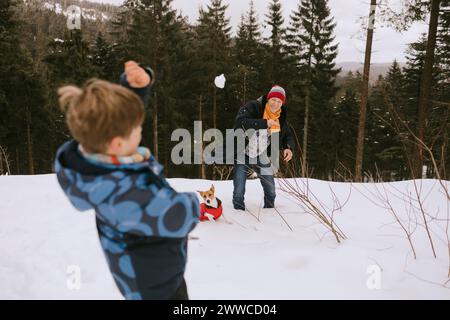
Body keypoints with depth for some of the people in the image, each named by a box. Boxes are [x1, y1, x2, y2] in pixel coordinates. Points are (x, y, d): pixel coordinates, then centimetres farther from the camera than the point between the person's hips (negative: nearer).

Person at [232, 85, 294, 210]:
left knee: (270, 191, 10)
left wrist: (288, 147, -10)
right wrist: (264, 123, -39)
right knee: (239, 192, -4)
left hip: (262, 157, 4)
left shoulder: (281, 118, -1)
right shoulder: (252, 107, -18)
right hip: (243, 154, -4)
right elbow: (240, 122, -34)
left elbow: (288, 135, 12)